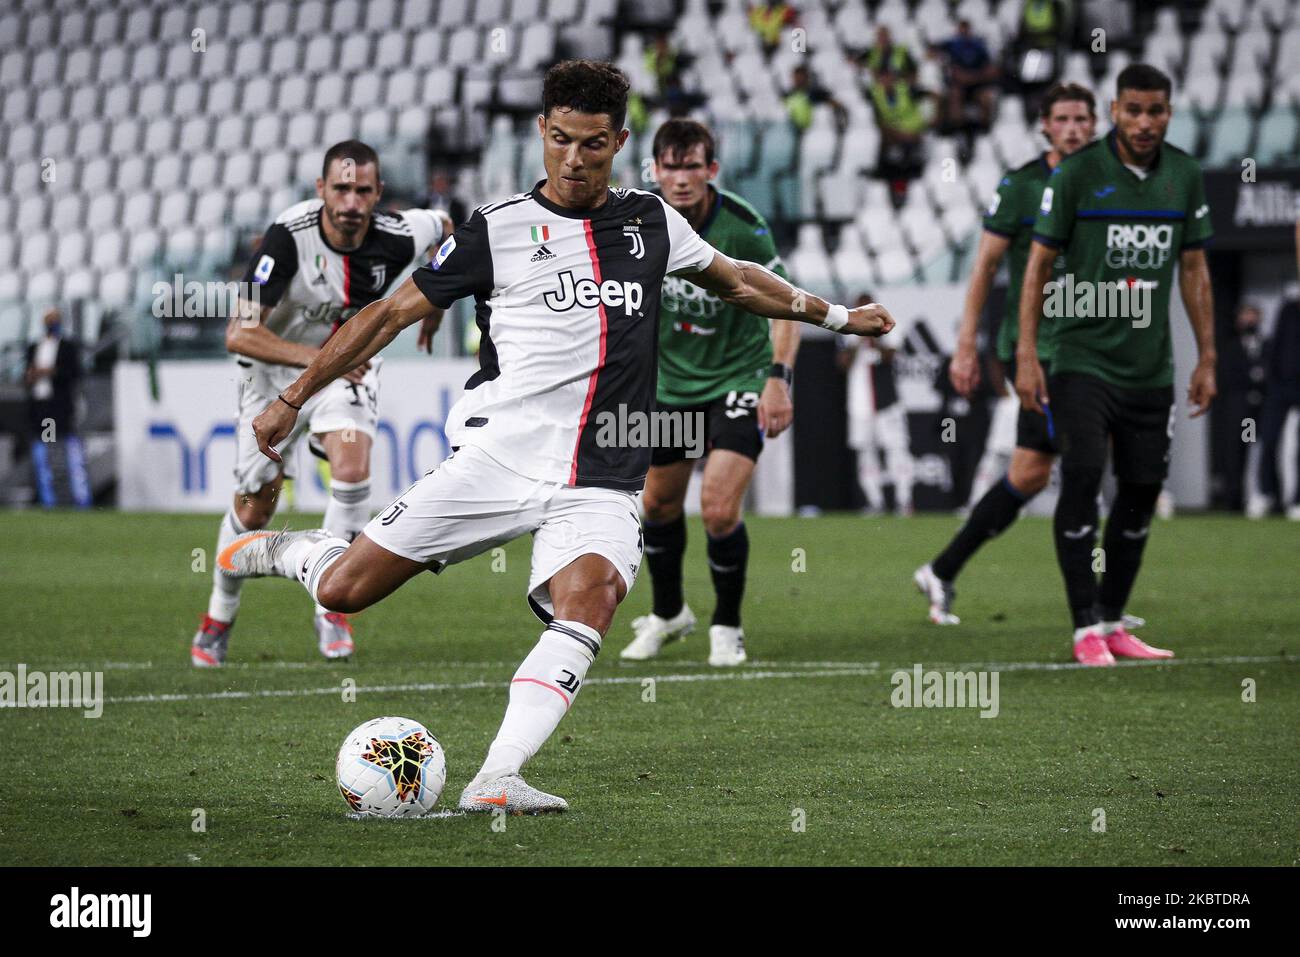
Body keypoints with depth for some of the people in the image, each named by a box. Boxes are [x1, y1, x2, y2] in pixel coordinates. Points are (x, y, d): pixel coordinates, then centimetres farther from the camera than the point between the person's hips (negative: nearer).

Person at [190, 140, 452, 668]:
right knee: (256, 506, 5)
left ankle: (333, 608, -10)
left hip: (348, 366, 1)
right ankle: (219, 618, 31)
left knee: (352, 467, -26)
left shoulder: (396, 239, -23)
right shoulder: (289, 236, -32)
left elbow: (443, 226, 5)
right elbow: (239, 333, -35)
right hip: (276, 369, -1)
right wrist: (314, 357, -46)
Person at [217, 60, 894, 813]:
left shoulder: (651, 220, 13)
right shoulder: (499, 230, 3)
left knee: (588, 601, -29)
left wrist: (838, 316, 36)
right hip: (496, 461, -2)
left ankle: (496, 781, -37)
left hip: (602, 486, 2)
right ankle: (287, 552, 29)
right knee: (344, 590, -7)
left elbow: (736, 280, 32)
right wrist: (292, 399, 7)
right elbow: (395, 313, 7)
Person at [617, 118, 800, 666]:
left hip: (740, 378, -5)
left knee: (719, 510, -16)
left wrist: (779, 379, -24)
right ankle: (668, 614, 39)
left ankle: (727, 627, 7)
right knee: (659, 504, 14)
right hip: (672, 380, 5)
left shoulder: (741, 227, -22)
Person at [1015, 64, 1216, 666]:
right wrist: (1026, 356, -9)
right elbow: (1038, 264, -4)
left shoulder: (1186, 177, 5)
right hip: (1082, 359, -5)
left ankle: (1113, 624, 18)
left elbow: (1194, 271, 13)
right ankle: (1087, 628, -11)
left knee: (1142, 491, 6)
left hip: (1151, 366, 5)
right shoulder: (1077, 174, -7)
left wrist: (1207, 359, 10)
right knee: (1083, 477, -16)